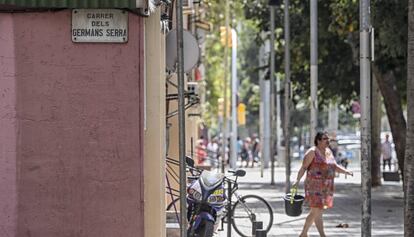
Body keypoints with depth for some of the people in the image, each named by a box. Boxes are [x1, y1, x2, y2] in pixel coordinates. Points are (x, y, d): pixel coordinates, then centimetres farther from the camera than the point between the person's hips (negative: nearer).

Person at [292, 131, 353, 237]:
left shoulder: (328, 152, 13)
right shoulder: (312, 152, -9)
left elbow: (335, 167, 14)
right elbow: (303, 167, -13)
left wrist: (346, 171, -3)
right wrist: (297, 180, -25)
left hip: (326, 187, 8)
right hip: (315, 186, -8)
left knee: (315, 211, 11)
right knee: (317, 211, -9)